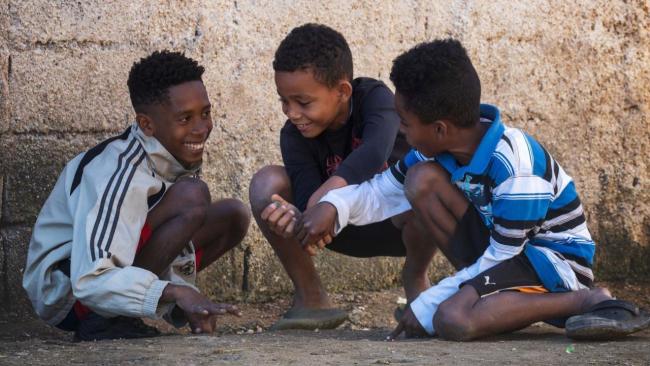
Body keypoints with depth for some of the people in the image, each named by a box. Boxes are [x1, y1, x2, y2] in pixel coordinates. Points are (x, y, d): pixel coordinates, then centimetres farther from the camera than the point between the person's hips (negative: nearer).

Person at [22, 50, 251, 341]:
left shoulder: (178, 155, -1)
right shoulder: (120, 172, -27)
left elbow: (173, 244, 7)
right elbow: (91, 282, -35)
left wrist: (186, 304, -11)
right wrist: (176, 291, -44)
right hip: (66, 293, -9)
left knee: (233, 216, 3)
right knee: (192, 197, -25)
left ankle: (120, 317, 3)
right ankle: (104, 321, -15)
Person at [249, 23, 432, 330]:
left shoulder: (375, 97, -23)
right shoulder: (294, 136, -16)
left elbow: (375, 150, -46)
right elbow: (310, 198, -30)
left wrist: (329, 190, -59)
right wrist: (296, 219, -54)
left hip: (397, 223, -3)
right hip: (344, 228, 3)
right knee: (267, 183, -22)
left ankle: (415, 279, -7)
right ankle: (310, 297, -8)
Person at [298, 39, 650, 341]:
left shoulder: (513, 164, -28)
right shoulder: (439, 149, -5)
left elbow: (501, 256, -24)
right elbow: (381, 193, 7)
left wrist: (426, 307, -19)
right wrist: (334, 205, -15)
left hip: (555, 259, -8)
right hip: (499, 249, 8)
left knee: (453, 320, -34)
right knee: (421, 178, -11)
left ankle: (590, 301, -20)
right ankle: (484, 292, -5)